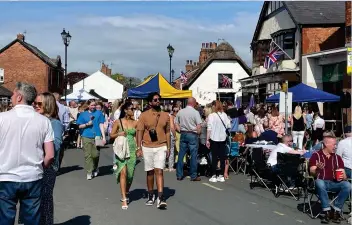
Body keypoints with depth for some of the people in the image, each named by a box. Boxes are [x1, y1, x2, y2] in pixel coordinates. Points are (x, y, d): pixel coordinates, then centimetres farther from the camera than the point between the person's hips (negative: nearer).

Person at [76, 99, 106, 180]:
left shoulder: (99, 113, 8)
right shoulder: (83, 114, 10)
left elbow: (101, 125, 4)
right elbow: (80, 126, 12)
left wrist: (104, 137, -3)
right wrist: (87, 124, -7)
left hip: (97, 137, -1)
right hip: (86, 137, 1)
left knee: (95, 155, -1)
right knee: (88, 155, -1)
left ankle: (95, 169, 25)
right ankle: (89, 172, 5)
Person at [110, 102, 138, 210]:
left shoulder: (135, 123, 6)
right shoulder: (118, 122, 0)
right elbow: (111, 135, 4)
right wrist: (119, 134, -15)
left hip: (132, 150, 3)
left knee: (130, 174, 7)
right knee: (123, 173, -13)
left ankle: (126, 194, 31)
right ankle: (124, 199, -12)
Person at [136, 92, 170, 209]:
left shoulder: (165, 115, 7)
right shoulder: (144, 115, -1)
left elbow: (167, 132, 11)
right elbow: (139, 132, -2)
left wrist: (168, 148, 7)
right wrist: (139, 148, -7)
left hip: (161, 147, 0)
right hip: (147, 147, 0)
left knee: (159, 171, -10)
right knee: (150, 172, 10)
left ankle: (160, 198, -12)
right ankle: (151, 196, 24)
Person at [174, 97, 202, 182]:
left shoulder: (180, 112, 5)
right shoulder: (195, 112, -9)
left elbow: (176, 123, 9)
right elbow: (199, 126, -12)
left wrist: (180, 131, 12)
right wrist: (198, 133, 3)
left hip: (183, 134, 5)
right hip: (192, 134, -5)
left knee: (181, 155, 9)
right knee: (193, 156, 2)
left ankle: (179, 175, 13)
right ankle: (193, 176, 7)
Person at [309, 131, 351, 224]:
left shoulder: (337, 157, 16)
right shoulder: (316, 155, 4)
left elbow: (344, 175, 13)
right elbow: (312, 173, -4)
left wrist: (342, 177, -12)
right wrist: (317, 169, -27)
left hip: (334, 183, 4)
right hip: (321, 182, -4)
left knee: (347, 185, -25)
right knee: (319, 182, -38)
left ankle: (336, 210, -16)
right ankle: (327, 211, -29)